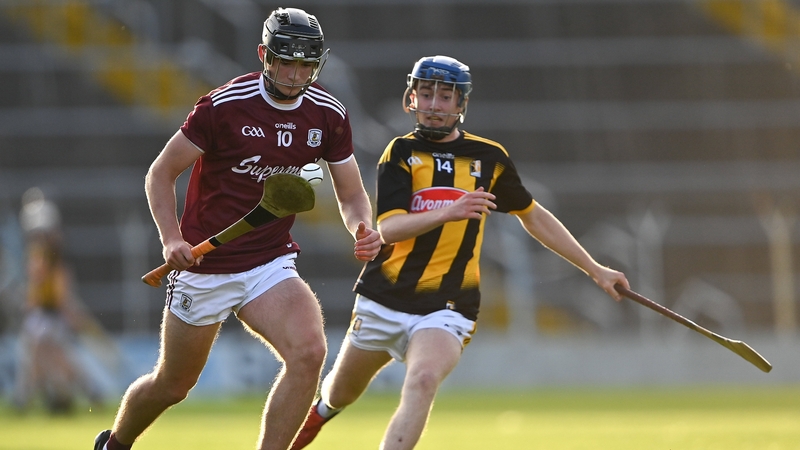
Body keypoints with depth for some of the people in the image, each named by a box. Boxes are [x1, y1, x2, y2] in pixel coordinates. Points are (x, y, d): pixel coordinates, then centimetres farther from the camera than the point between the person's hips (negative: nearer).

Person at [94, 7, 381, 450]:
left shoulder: (328, 115, -3)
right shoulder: (224, 106, -15)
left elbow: (351, 194, 6)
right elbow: (161, 173, -7)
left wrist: (362, 229, -17)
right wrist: (171, 239, -21)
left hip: (270, 264, 3)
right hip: (204, 264, -3)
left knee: (309, 351, -25)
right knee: (172, 384, 10)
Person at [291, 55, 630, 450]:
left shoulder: (489, 158, 5)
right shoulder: (401, 154, -1)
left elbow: (534, 216, 20)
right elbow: (388, 228, -16)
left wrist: (594, 269, 19)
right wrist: (448, 213, -33)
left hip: (446, 309, -1)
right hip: (384, 299, 1)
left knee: (422, 381, -30)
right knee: (340, 395, 17)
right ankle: (321, 410, 54)